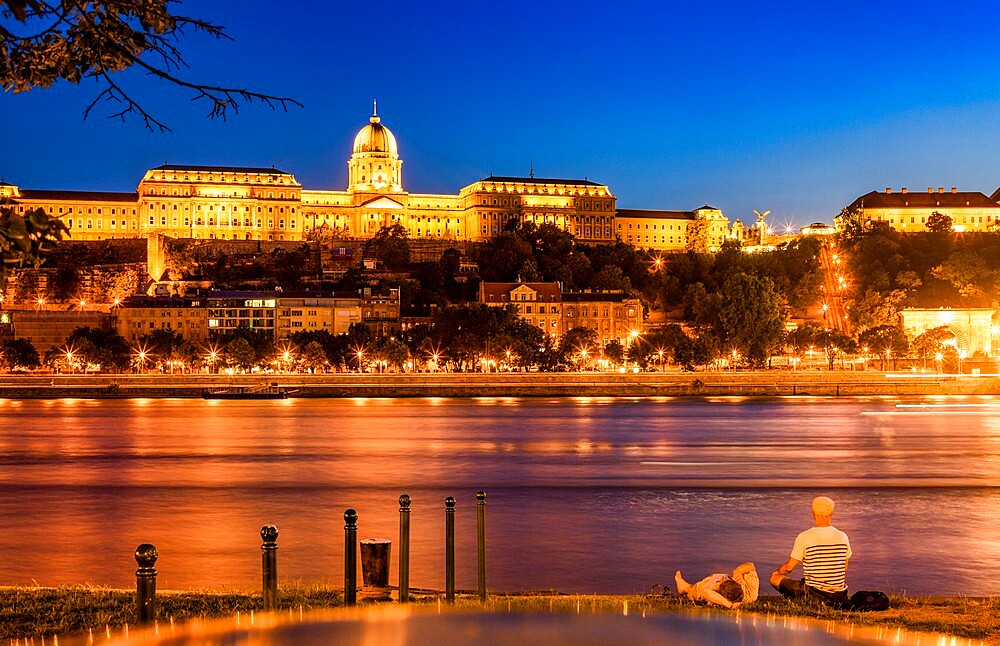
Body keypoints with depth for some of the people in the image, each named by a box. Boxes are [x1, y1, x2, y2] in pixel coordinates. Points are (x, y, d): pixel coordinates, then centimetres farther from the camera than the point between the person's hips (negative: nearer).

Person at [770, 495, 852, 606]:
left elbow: (789, 567, -6)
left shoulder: (804, 537, -14)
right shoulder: (842, 537, -2)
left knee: (774, 579, 10)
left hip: (814, 594, -6)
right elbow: (844, 568, 10)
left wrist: (777, 572, 17)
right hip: (839, 596, 6)